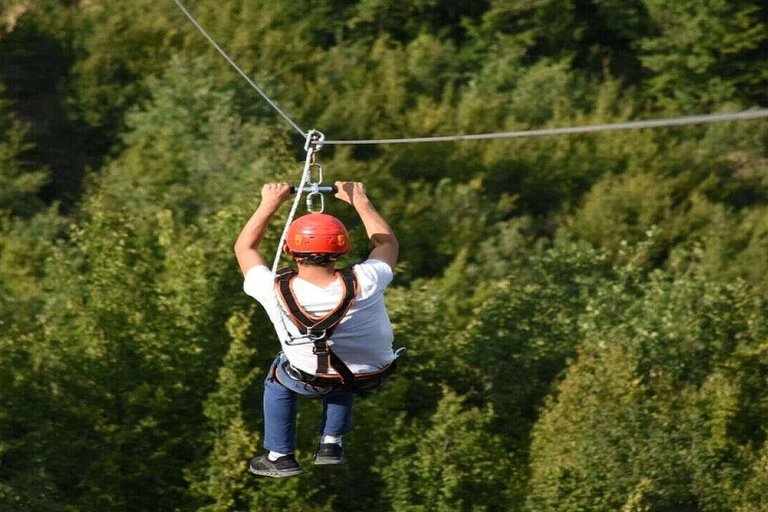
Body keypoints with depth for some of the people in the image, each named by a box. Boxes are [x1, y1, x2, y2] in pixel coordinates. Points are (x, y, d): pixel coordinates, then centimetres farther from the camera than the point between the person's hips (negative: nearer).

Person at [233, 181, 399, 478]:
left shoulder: (275, 292, -29)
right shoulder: (363, 284, -30)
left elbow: (244, 247, -7)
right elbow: (387, 243, -6)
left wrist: (270, 203, 0)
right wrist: (359, 200, 3)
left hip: (310, 382, -1)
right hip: (372, 377, 1)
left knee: (279, 376, 32)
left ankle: (279, 456, 34)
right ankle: (331, 444, 33)